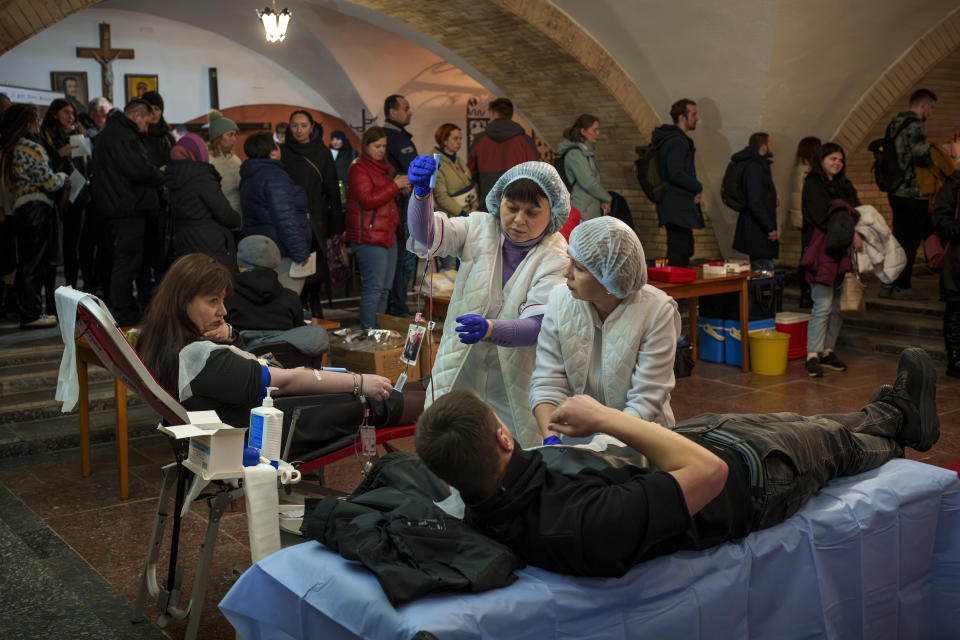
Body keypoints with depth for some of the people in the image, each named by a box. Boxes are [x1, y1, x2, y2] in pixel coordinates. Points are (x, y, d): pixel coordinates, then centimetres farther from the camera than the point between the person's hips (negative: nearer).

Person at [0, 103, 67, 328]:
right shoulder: (31, 147, -14)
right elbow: (48, 181, -15)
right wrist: (64, 178, 6)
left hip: (19, 207, 9)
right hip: (37, 208, -9)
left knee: (26, 262, 14)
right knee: (36, 262, -4)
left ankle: (27, 311, 21)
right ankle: (31, 315, -1)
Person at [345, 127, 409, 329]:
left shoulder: (382, 168, 21)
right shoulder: (358, 168, -8)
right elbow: (368, 200, -19)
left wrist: (402, 188, 14)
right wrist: (395, 185, -14)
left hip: (388, 234, 10)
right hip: (370, 237, -10)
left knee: (384, 289, 12)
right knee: (373, 288, -10)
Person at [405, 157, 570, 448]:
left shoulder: (556, 258, -9)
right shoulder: (479, 228, 2)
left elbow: (537, 325, -20)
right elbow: (426, 233, -14)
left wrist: (489, 329, -39)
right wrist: (421, 192, -34)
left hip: (514, 386, -2)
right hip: (460, 372, 2)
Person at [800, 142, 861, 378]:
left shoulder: (845, 186, 22)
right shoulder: (813, 184, -1)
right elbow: (822, 217, -13)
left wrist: (858, 234, -8)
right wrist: (850, 234, -18)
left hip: (843, 250, 7)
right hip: (822, 248, -7)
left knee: (839, 305, 7)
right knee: (823, 304, -11)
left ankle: (828, 351, 16)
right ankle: (813, 356, -8)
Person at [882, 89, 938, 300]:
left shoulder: (894, 123, 14)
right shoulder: (916, 126, -14)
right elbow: (921, 157, -22)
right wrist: (933, 161, -2)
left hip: (895, 191, 9)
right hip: (913, 193, -9)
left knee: (899, 238, 15)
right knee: (911, 241, 0)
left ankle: (888, 284, 16)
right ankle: (903, 286, 4)